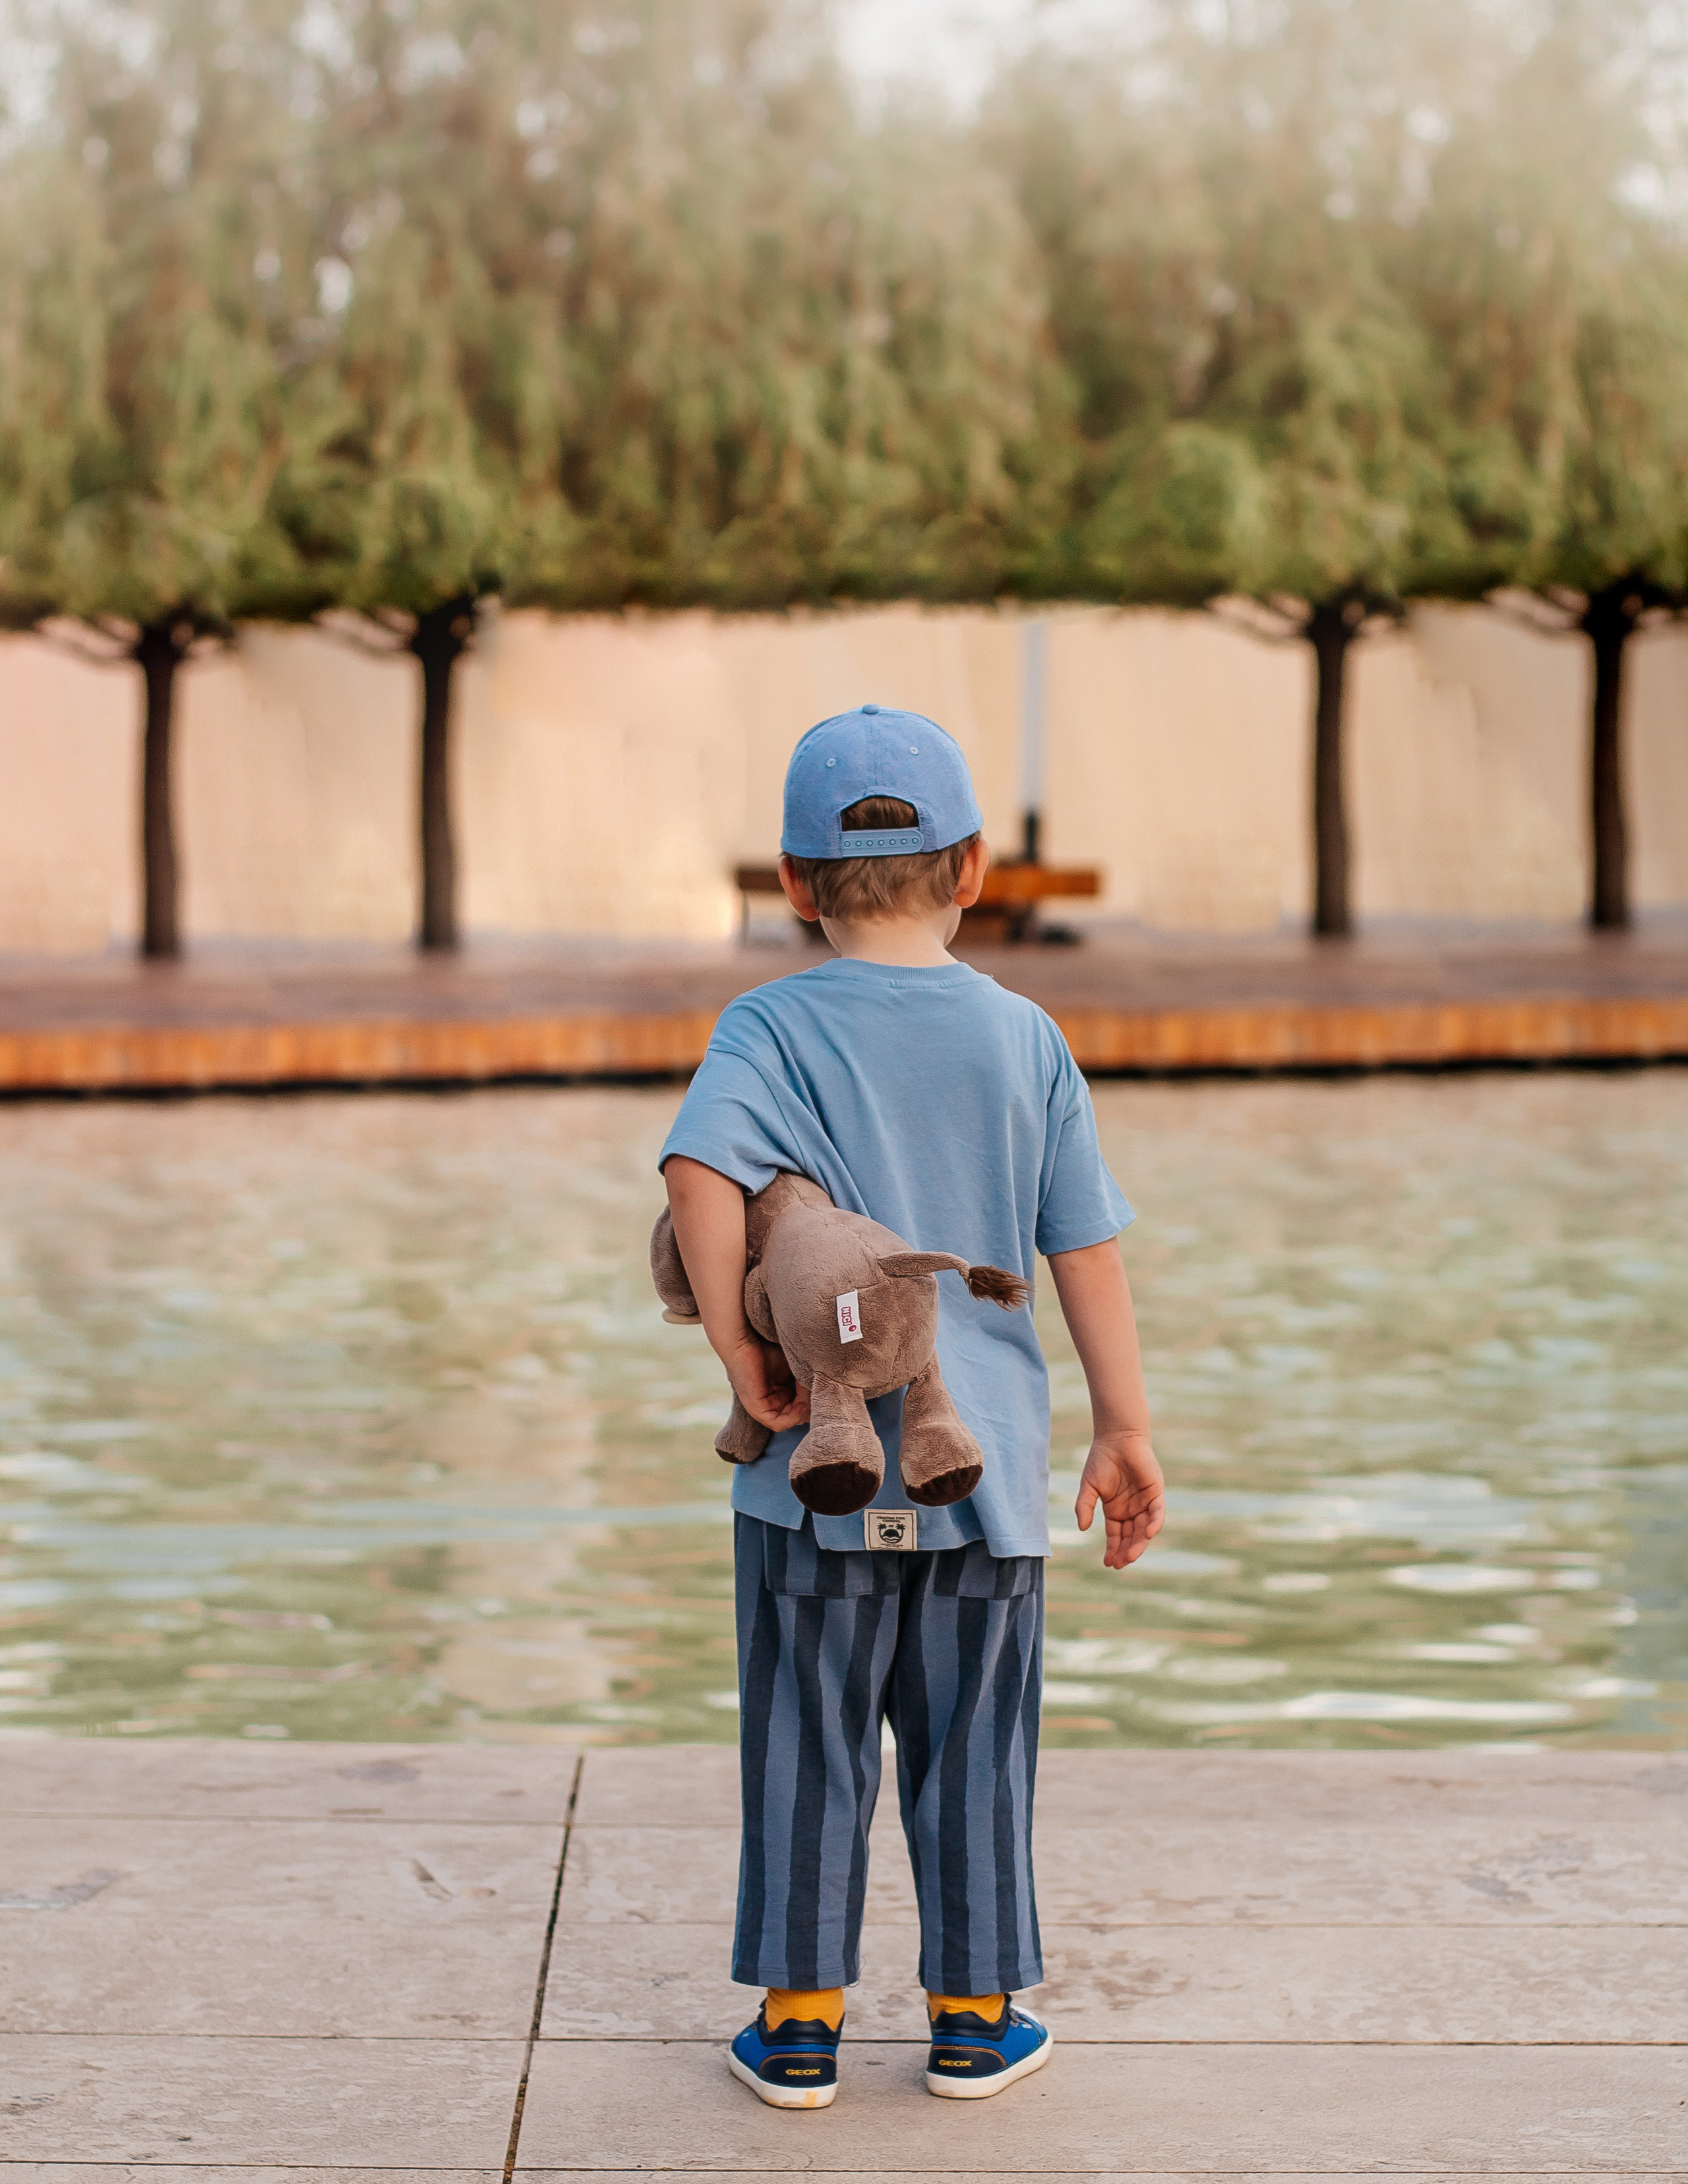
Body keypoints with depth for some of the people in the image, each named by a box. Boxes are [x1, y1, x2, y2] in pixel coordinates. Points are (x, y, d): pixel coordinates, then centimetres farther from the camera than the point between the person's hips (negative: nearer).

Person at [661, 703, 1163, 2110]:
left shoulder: (773, 1029, -7)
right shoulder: (1024, 1039, 1)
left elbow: (702, 1172, -25)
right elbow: (1087, 1247, 1)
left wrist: (739, 1350, -16)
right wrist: (1124, 1426, 8)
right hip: (986, 1465, 2)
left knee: (810, 1746, 9)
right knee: (973, 1748, 12)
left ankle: (801, 2021, 16)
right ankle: (975, 2017, 21)